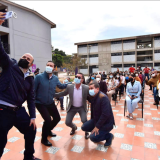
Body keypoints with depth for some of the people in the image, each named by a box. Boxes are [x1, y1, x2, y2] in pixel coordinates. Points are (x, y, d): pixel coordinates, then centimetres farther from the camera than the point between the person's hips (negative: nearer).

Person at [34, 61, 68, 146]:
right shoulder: (39, 77, -18)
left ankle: (48, 130, 44)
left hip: (50, 103, 6)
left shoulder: (55, 78, -3)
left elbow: (61, 86, 14)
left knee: (57, 118, 14)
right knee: (48, 120, -16)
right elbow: (33, 90, -13)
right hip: (40, 103, -6)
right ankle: (44, 139, 13)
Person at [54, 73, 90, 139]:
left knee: (84, 120, -25)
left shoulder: (86, 88, -21)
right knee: (67, 122, -1)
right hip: (72, 107, 2)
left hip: (82, 107, -2)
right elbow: (63, 93, 1)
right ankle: (74, 127, 39)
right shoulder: (69, 87, -16)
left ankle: (86, 131, 13)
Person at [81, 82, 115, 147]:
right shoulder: (92, 97, 1)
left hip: (106, 123, -8)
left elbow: (105, 114, -29)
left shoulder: (103, 97, -25)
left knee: (93, 137, -16)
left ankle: (109, 136, 6)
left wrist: (97, 126, -25)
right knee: (84, 127, 2)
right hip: (96, 120, 8)